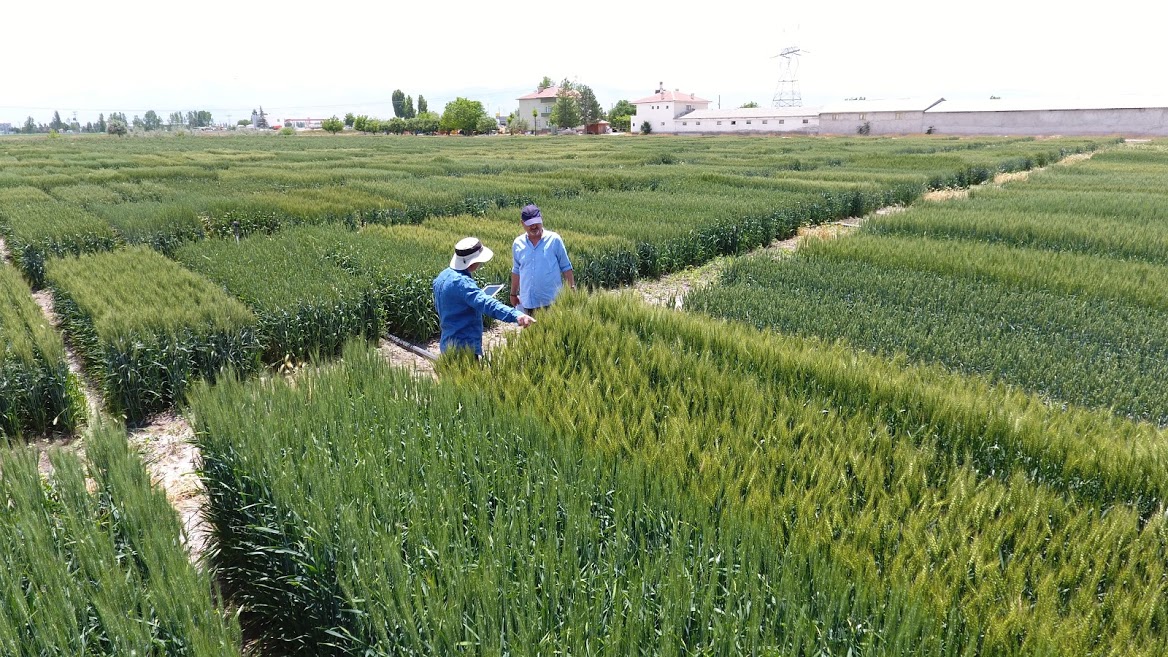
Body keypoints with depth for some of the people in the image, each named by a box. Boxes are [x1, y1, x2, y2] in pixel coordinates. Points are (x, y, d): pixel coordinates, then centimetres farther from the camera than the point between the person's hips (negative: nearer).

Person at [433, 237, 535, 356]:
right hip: (464, 345, -10)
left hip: (447, 342, 10)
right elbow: (486, 303, -40)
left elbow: (438, 305, 21)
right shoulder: (461, 282, -25)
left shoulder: (443, 276, 6)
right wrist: (516, 315, -52)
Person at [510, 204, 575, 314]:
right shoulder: (517, 244, 6)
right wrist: (513, 294, 19)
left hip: (552, 301, -3)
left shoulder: (554, 240, -4)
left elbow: (566, 267, 1)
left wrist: (572, 288, -4)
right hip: (527, 302, 3)